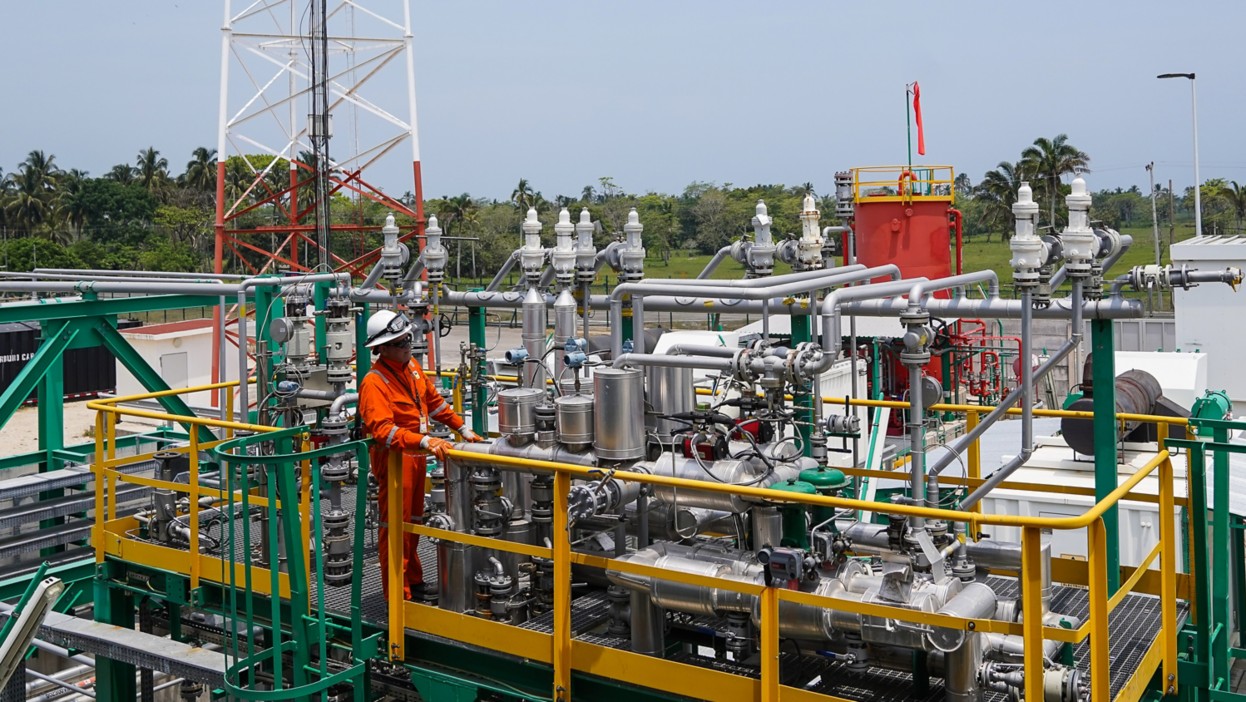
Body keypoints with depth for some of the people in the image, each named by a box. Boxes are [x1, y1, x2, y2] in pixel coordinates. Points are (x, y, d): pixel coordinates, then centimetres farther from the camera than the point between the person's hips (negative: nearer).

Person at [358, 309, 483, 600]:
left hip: (416, 455, 9)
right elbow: (382, 429, -31)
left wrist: (462, 428, 15)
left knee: (413, 522, 20)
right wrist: (425, 441, -39)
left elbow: (433, 400, 17)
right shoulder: (374, 382, -21)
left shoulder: (412, 366, 5)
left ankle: (414, 581, 35)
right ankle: (398, 595, 10)